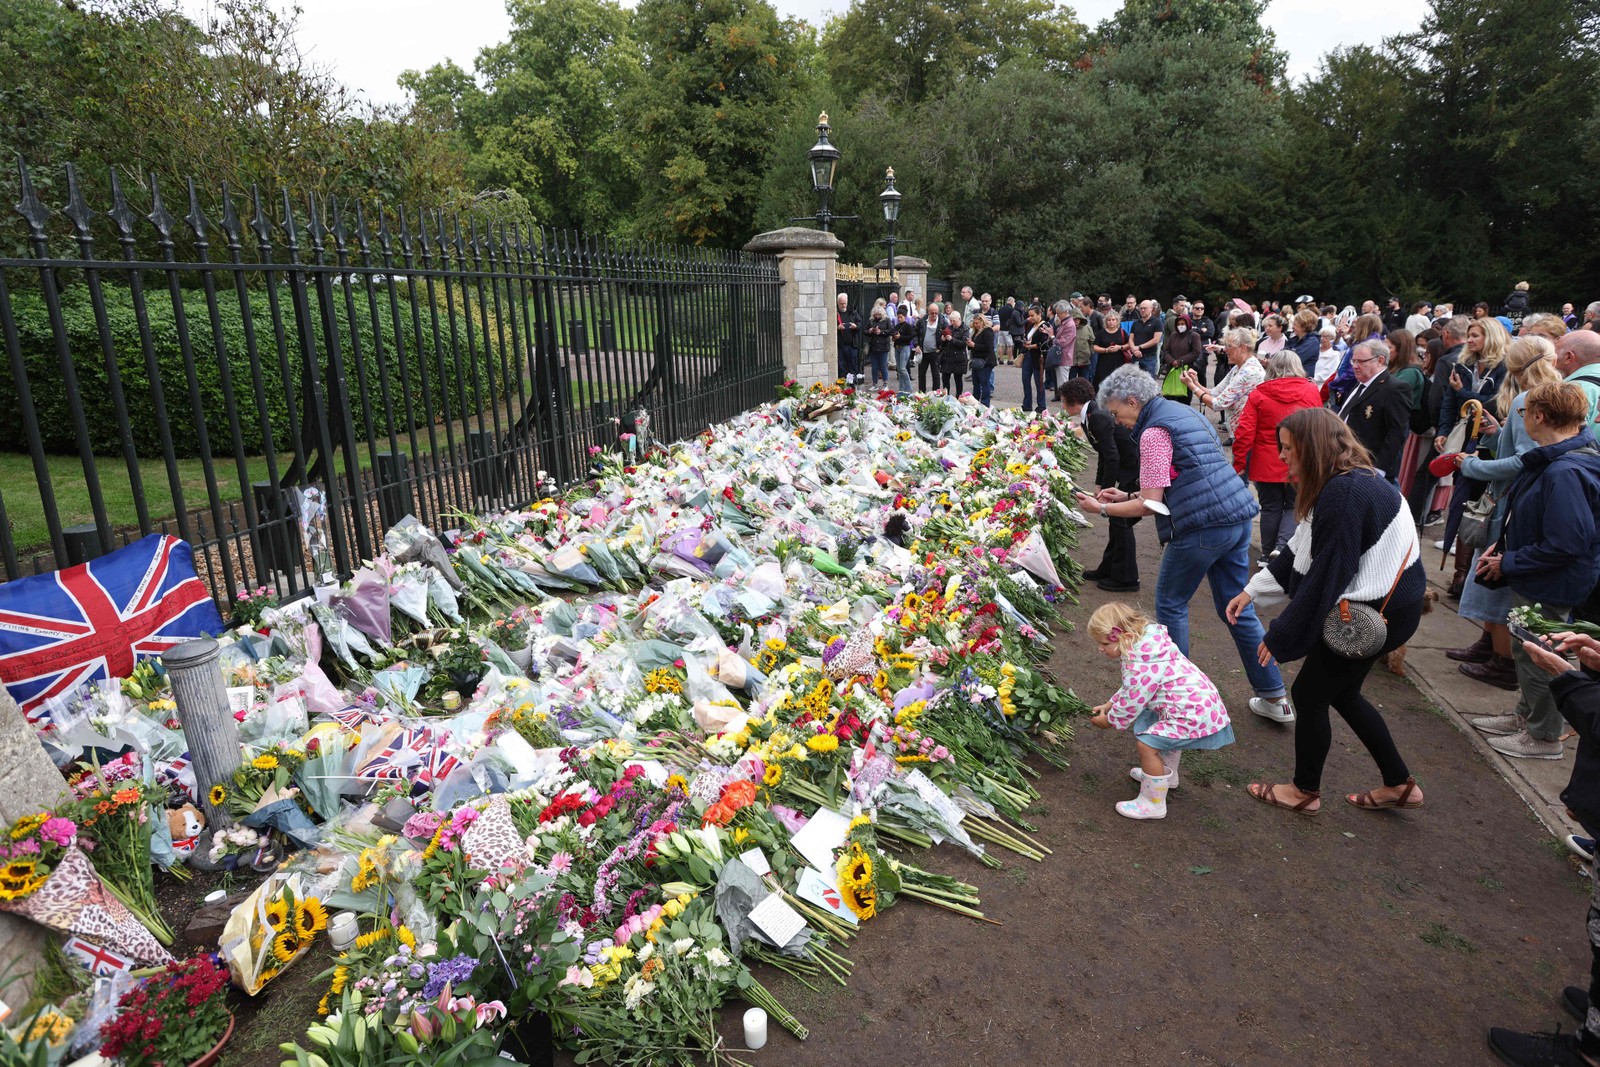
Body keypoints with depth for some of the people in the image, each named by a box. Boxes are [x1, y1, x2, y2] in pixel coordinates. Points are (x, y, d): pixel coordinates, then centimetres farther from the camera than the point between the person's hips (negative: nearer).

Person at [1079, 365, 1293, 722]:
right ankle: (1275, 697, 23)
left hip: (1203, 527, -9)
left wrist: (1102, 508, 0)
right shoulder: (1186, 412, 18)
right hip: (1238, 518, 9)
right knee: (1236, 608, 17)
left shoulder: (1154, 431, -11)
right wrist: (1126, 495, 19)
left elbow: (1150, 504, -12)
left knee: (1170, 604, 9)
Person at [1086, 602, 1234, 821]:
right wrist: (1108, 705, 13)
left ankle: (1153, 804, 0)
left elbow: (1132, 702, -17)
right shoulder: (1146, 642, 5)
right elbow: (1131, 689, 17)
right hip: (1198, 702, 11)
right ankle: (1166, 775, 57)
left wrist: (1109, 721, 0)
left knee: (1146, 744, -14)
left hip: (1194, 712, -11)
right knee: (1164, 736, 34)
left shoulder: (1141, 664, -27)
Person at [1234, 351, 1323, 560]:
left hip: (1266, 465, 0)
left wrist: (1239, 463, -3)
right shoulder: (1312, 391, -2)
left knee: (1271, 509, 11)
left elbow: (1245, 431, -10)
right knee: (1294, 506, 13)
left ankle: (1267, 555, 17)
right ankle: (1283, 545, -8)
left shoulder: (1258, 394, -6)